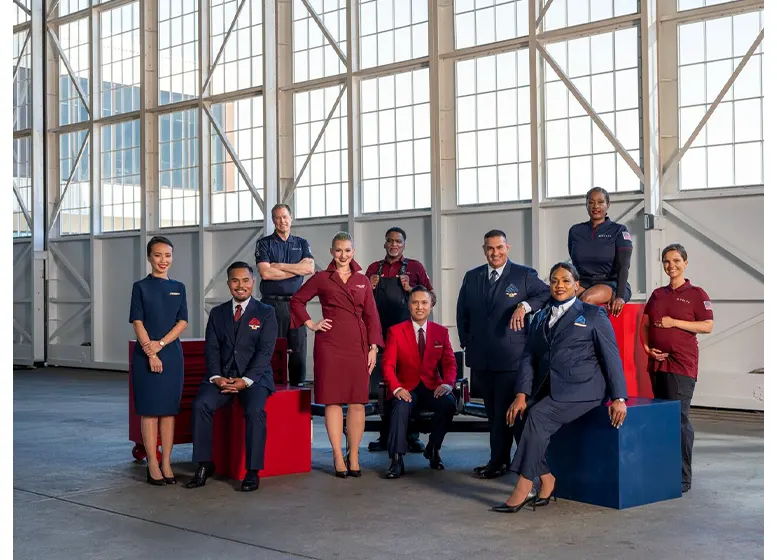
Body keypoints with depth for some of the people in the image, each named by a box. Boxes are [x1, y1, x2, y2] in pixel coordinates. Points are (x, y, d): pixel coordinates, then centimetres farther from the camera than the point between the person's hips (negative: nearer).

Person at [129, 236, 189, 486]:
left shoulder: (178, 288, 9)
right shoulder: (141, 287, 1)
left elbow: (183, 322, 3)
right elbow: (138, 323, -4)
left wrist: (161, 344, -10)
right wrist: (150, 354, -13)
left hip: (172, 354, 3)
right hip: (146, 354, -3)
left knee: (169, 409, 4)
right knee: (149, 409, 0)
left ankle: (166, 463, 9)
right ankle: (152, 464, 4)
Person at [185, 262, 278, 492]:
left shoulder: (266, 313, 3)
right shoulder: (217, 313, 14)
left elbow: (265, 351, -6)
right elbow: (211, 349, 6)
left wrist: (246, 380, -18)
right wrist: (216, 377, -12)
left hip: (254, 376, -3)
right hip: (222, 375, 3)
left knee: (255, 410, -32)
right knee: (201, 405, -25)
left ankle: (253, 471, -23)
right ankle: (205, 465, -13)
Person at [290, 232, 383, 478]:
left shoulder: (363, 281, 12)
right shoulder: (321, 278, 5)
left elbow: (372, 316, 10)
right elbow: (297, 300, 11)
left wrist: (373, 347, 3)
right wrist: (311, 324, 2)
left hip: (358, 344, 2)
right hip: (330, 344, -2)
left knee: (357, 401, 1)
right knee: (333, 400, -2)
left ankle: (354, 458, 8)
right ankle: (338, 459, 4)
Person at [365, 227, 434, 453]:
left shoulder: (415, 267, 4)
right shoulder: (374, 269, 12)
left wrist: (410, 289, -12)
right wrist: (370, 288, -2)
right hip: (381, 333, 3)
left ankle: (412, 435, 6)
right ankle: (386, 436, 14)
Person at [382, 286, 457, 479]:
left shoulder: (441, 332, 10)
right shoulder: (395, 331, 3)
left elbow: (449, 363, 3)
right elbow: (388, 364, -5)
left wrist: (447, 383, -19)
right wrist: (396, 388, -24)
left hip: (432, 388, 2)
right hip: (406, 389, -2)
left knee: (449, 402, -30)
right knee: (401, 406, -35)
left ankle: (433, 448, -7)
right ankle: (397, 459, -31)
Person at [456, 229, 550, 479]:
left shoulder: (524, 275, 0)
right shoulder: (472, 277, 12)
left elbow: (548, 294, -5)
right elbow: (462, 313, 20)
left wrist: (525, 305, -19)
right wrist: (467, 343, 13)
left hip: (510, 357, -4)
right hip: (481, 358, 5)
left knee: (504, 411, -3)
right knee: (492, 411, 10)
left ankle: (498, 461, 5)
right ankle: (500, 459, 17)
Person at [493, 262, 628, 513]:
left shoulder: (593, 315, 5)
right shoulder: (540, 318, 18)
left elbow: (611, 357, 0)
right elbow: (528, 358, 11)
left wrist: (618, 398, -9)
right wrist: (521, 394, -3)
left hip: (581, 387, -6)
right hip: (547, 388, 6)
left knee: (537, 416, -27)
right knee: (520, 417, -21)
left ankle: (522, 490, -23)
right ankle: (547, 483, -10)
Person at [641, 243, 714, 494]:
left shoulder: (696, 294, 0)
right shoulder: (657, 294, 16)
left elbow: (707, 326, -8)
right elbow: (644, 324, 17)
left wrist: (674, 322, -14)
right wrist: (647, 347, 0)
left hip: (682, 363, -6)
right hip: (658, 361, 6)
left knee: (679, 417, -9)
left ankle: (683, 478, -3)